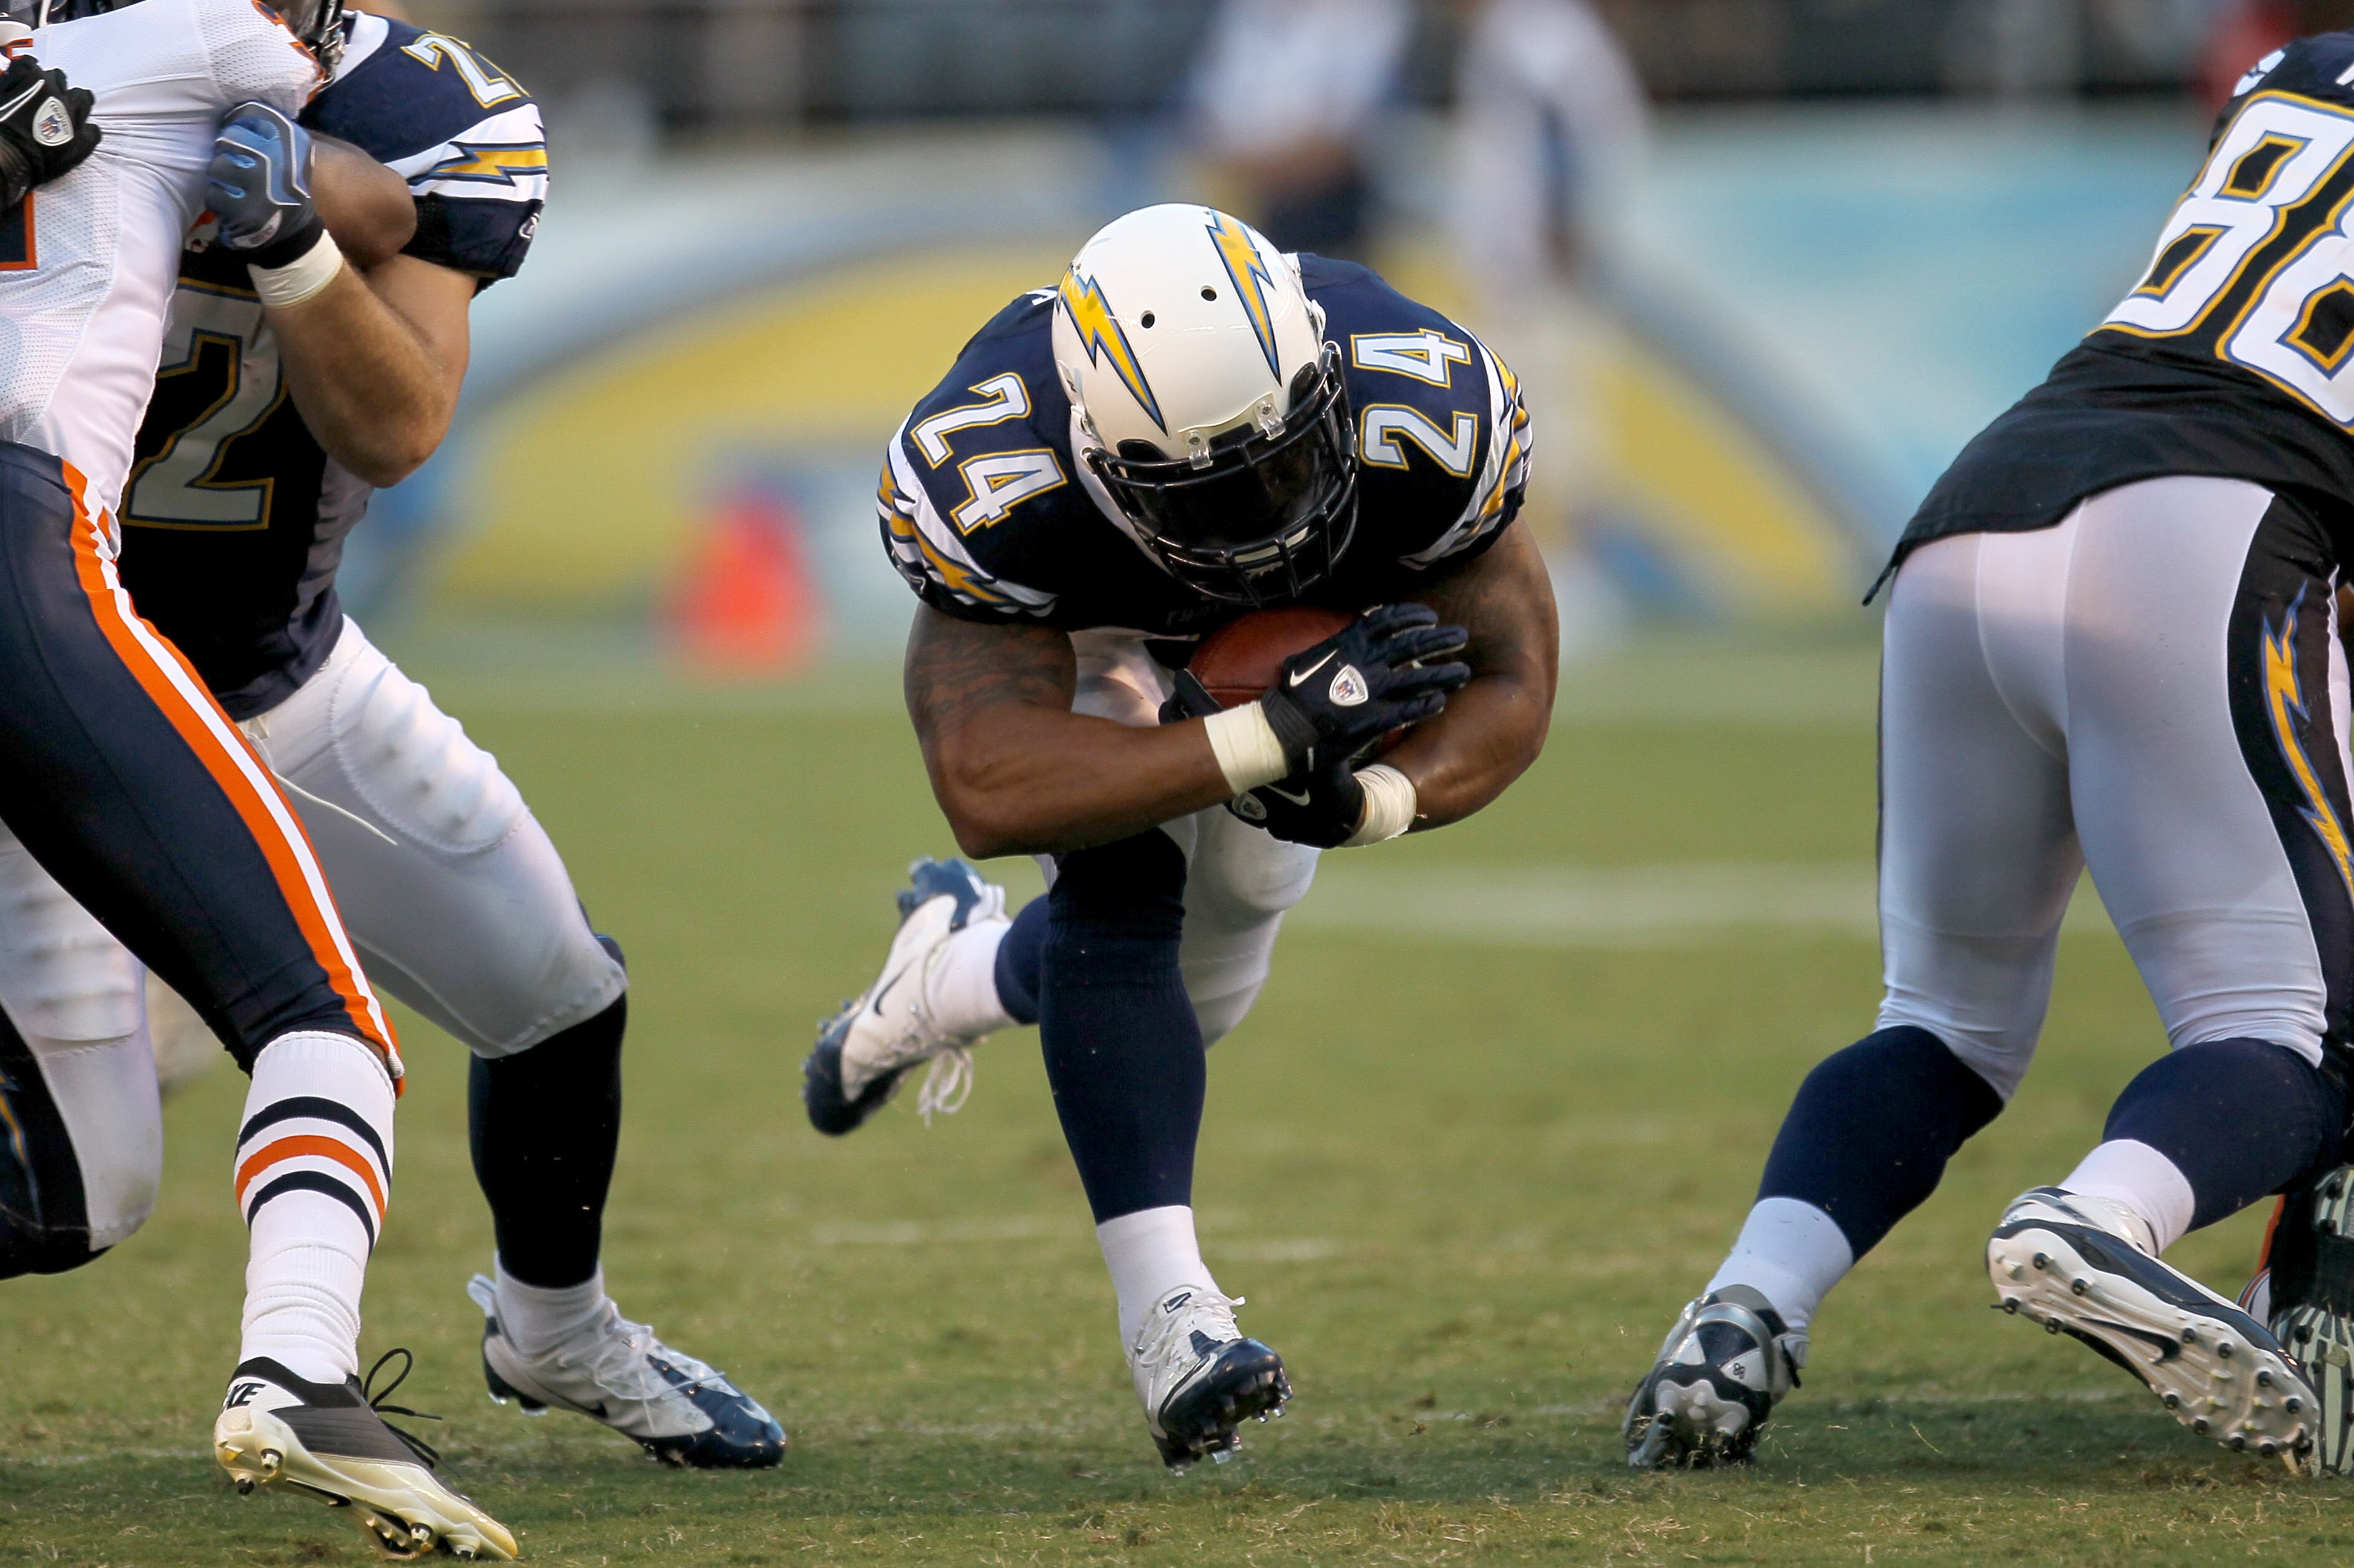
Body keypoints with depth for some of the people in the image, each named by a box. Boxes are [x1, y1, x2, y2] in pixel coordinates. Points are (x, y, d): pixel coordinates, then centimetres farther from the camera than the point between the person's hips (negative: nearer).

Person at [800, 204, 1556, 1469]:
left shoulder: (1427, 421, -41)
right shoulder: (992, 480, -45)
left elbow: (1508, 684, -26)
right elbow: (990, 787, -47)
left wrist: (1370, 802, -47)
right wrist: (1273, 739, -56)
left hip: (1316, 632, 3)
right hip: (1069, 620, -3)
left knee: (1198, 979, 10)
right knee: (1123, 889, -29)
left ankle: (947, 977, 42)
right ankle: (1168, 1309, -26)